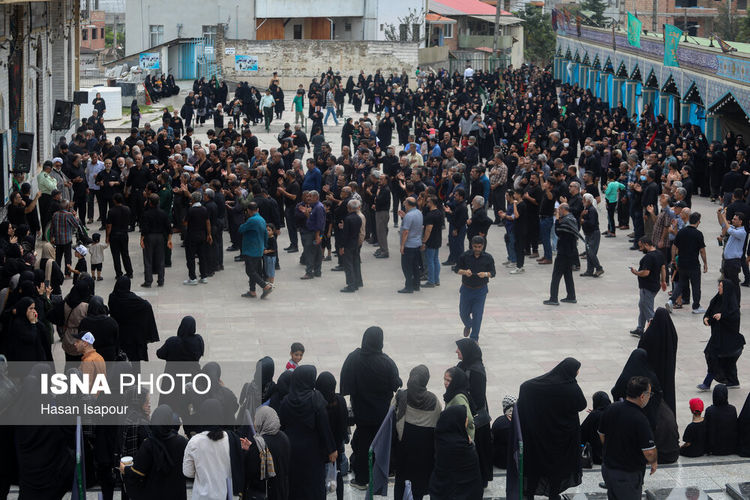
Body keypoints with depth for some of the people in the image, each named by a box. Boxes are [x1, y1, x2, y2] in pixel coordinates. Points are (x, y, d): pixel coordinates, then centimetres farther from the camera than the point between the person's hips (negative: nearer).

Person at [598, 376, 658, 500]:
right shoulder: (640, 420, -27)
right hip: (628, 475, -7)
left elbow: (602, 435, 9)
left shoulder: (611, 409, -5)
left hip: (607, 468, 7)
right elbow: (649, 452, -24)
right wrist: (653, 463, -2)